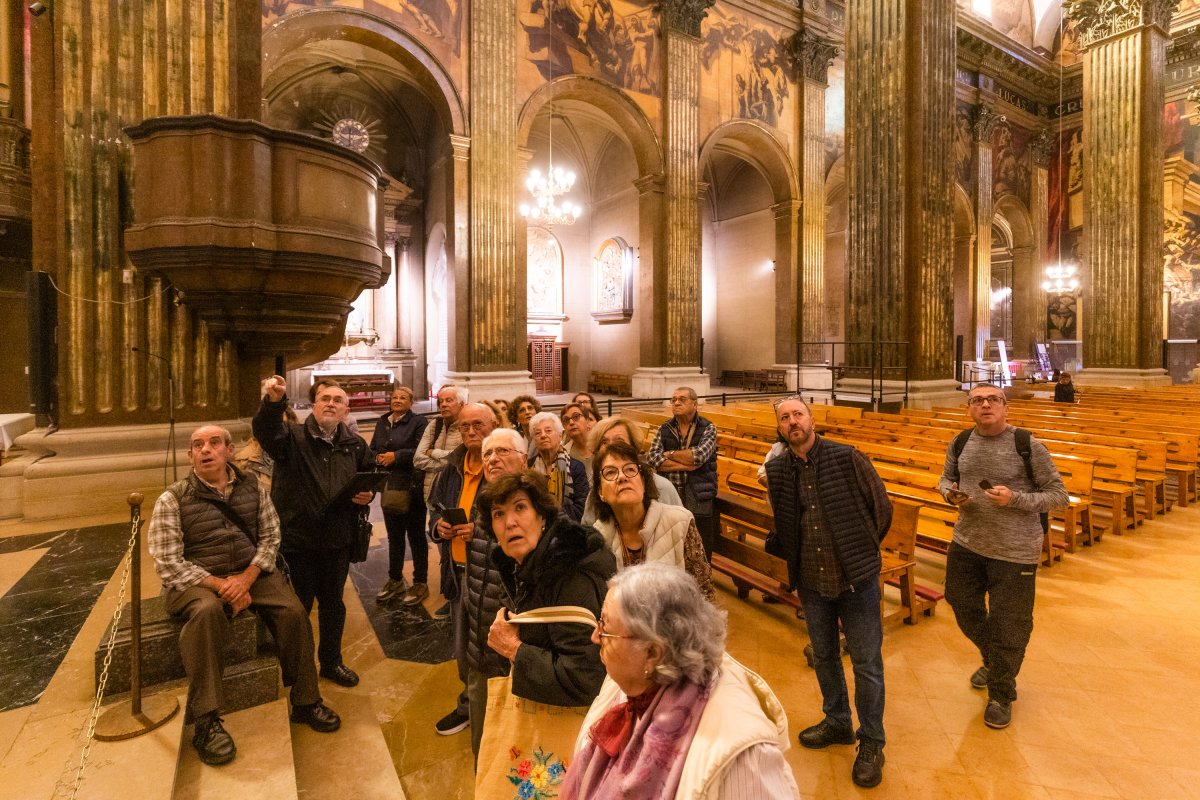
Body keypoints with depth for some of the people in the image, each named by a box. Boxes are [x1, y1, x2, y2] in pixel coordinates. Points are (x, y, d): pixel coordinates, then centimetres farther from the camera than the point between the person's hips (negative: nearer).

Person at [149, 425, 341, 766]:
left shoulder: (253, 487, 4)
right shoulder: (172, 500, -5)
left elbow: (270, 536, 4)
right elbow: (168, 564, -9)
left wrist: (247, 577, -13)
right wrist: (219, 584, -19)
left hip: (250, 573, 3)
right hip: (196, 580, -2)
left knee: (293, 611, -20)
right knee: (207, 611, -36)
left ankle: (305, 702, -2)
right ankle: (206, 721, -25)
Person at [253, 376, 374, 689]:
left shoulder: (355, 444, 4)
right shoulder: (292, 438, -7)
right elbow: (264, 429, -29)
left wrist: (368, 495, -6)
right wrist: (273, 401, -49)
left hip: (338, 541, 3)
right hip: (297, 540, -3)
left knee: (333, 604, 18)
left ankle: (332, 662, 37)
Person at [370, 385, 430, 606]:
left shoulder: (419, 422, -7)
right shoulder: (382, 422, 13)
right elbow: (371, 450, 13)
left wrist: (396, 456, -18)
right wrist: (378, 458, -8)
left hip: (411, 488, -6)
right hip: (388, 487, 6)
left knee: (416, 536, 5)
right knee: (394, 536, 18)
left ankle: (420, 583, 17)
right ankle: (395, 581, 32)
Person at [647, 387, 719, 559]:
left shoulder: (708, 428, 0)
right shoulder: (664, 429, 7)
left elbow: (699, 455, -17)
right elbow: (652, 458, -8)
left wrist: (669, 454, -5)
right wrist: (687, 464, -15)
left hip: (699, 500, -2)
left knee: (700, 556, 6)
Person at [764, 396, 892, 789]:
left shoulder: (847, 457, -12)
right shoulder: (776, 470, -3)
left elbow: (881, 506, -3)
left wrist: (862, 551, 3)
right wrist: (794, 557, 5)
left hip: (856, 578, -3)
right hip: (811, 581, 4)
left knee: (867, 663, 9)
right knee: (824, 657, 20)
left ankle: (871, 742, 29)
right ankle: (837, 722, 43)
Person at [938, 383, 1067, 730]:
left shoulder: (1028, 445, -13)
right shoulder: (960, 444, 0)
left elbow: (1059, 494, -8)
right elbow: (946, 478, 15)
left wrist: (1015, 499, -23)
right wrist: (950, 492, -8)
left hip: (1015, 552, -5)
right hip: (966, 544, 5)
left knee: (1007, 627, 8)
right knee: (964, 608, 21)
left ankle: (1001, 694, 33)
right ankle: (993, 661, 51)